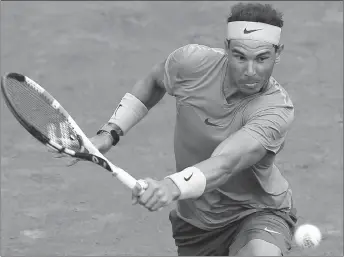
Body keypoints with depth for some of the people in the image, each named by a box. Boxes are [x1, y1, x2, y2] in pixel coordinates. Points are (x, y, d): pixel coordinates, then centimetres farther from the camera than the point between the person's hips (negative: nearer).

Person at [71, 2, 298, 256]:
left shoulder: (277, 109, -30)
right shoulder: (192, 62, -17)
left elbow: (224, 164, -45)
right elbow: (153, 82, 8)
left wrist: (173, 186, -62)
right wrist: (110, 132, 1)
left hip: (257, 210, -5)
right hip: (195, 215, 5)